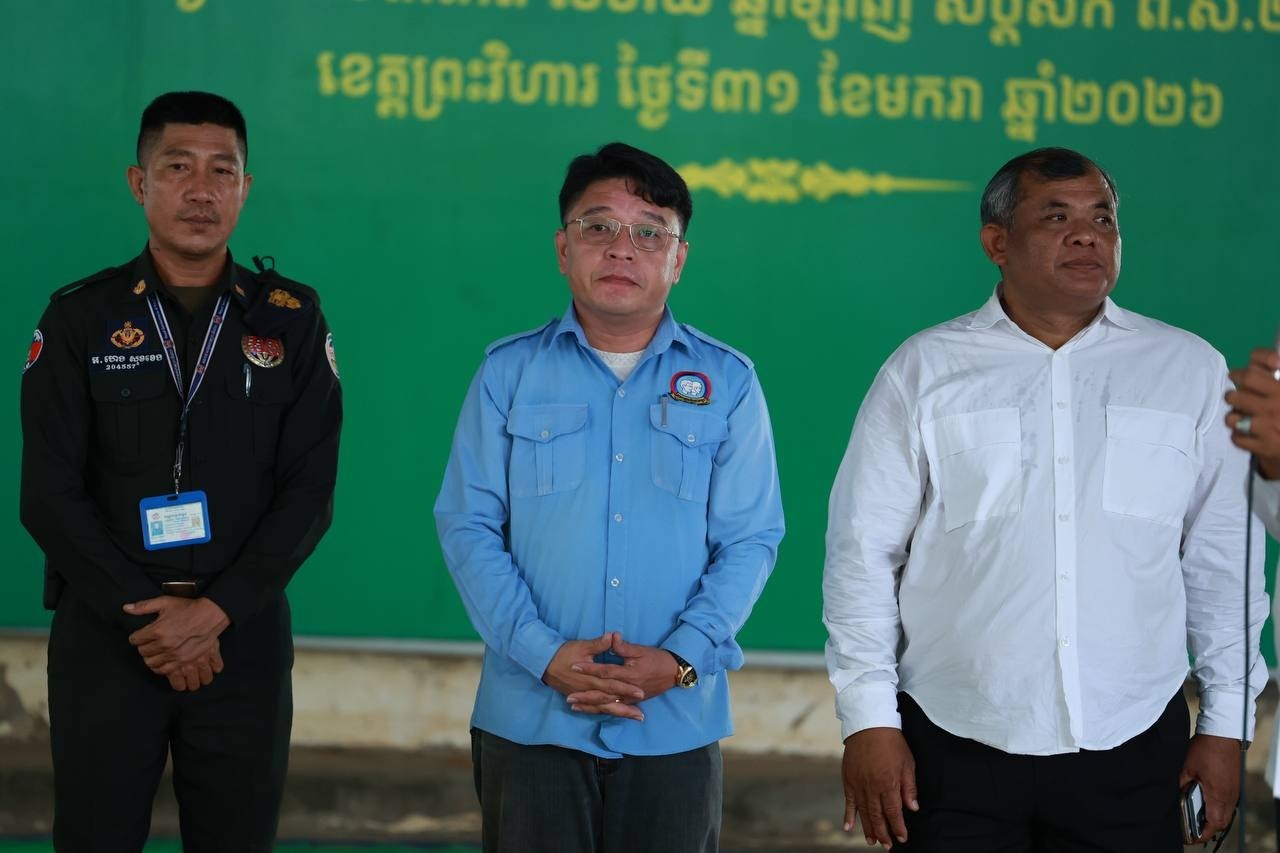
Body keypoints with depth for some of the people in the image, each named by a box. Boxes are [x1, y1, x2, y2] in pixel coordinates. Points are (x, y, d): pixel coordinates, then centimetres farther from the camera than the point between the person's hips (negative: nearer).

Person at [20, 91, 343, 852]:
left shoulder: (292, 320, 3)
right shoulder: (80, 319, 2)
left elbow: (309, 492, -3)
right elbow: (51, 496, -3)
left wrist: (215, 612, -13)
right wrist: (142, 613, -12)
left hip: (243, 636, 1)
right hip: (104, 636, 0)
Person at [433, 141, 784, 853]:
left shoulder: (728, 383, 5)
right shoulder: (509, 373, 5)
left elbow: (751, 540, 2)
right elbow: (469, 525, 0)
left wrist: (681, 659, -12)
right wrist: (544, 654, -12)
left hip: (677, 722, 0)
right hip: (529, 719, 0)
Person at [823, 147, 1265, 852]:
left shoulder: (1190, 371, 6)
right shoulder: (922, 372, 2)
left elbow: (1221, 558, 8)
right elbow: (862, 552, 1)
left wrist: (1226, 724, 7)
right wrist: (869, 720, -3)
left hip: (1132, 752, 1)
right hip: (955, 749, -1)